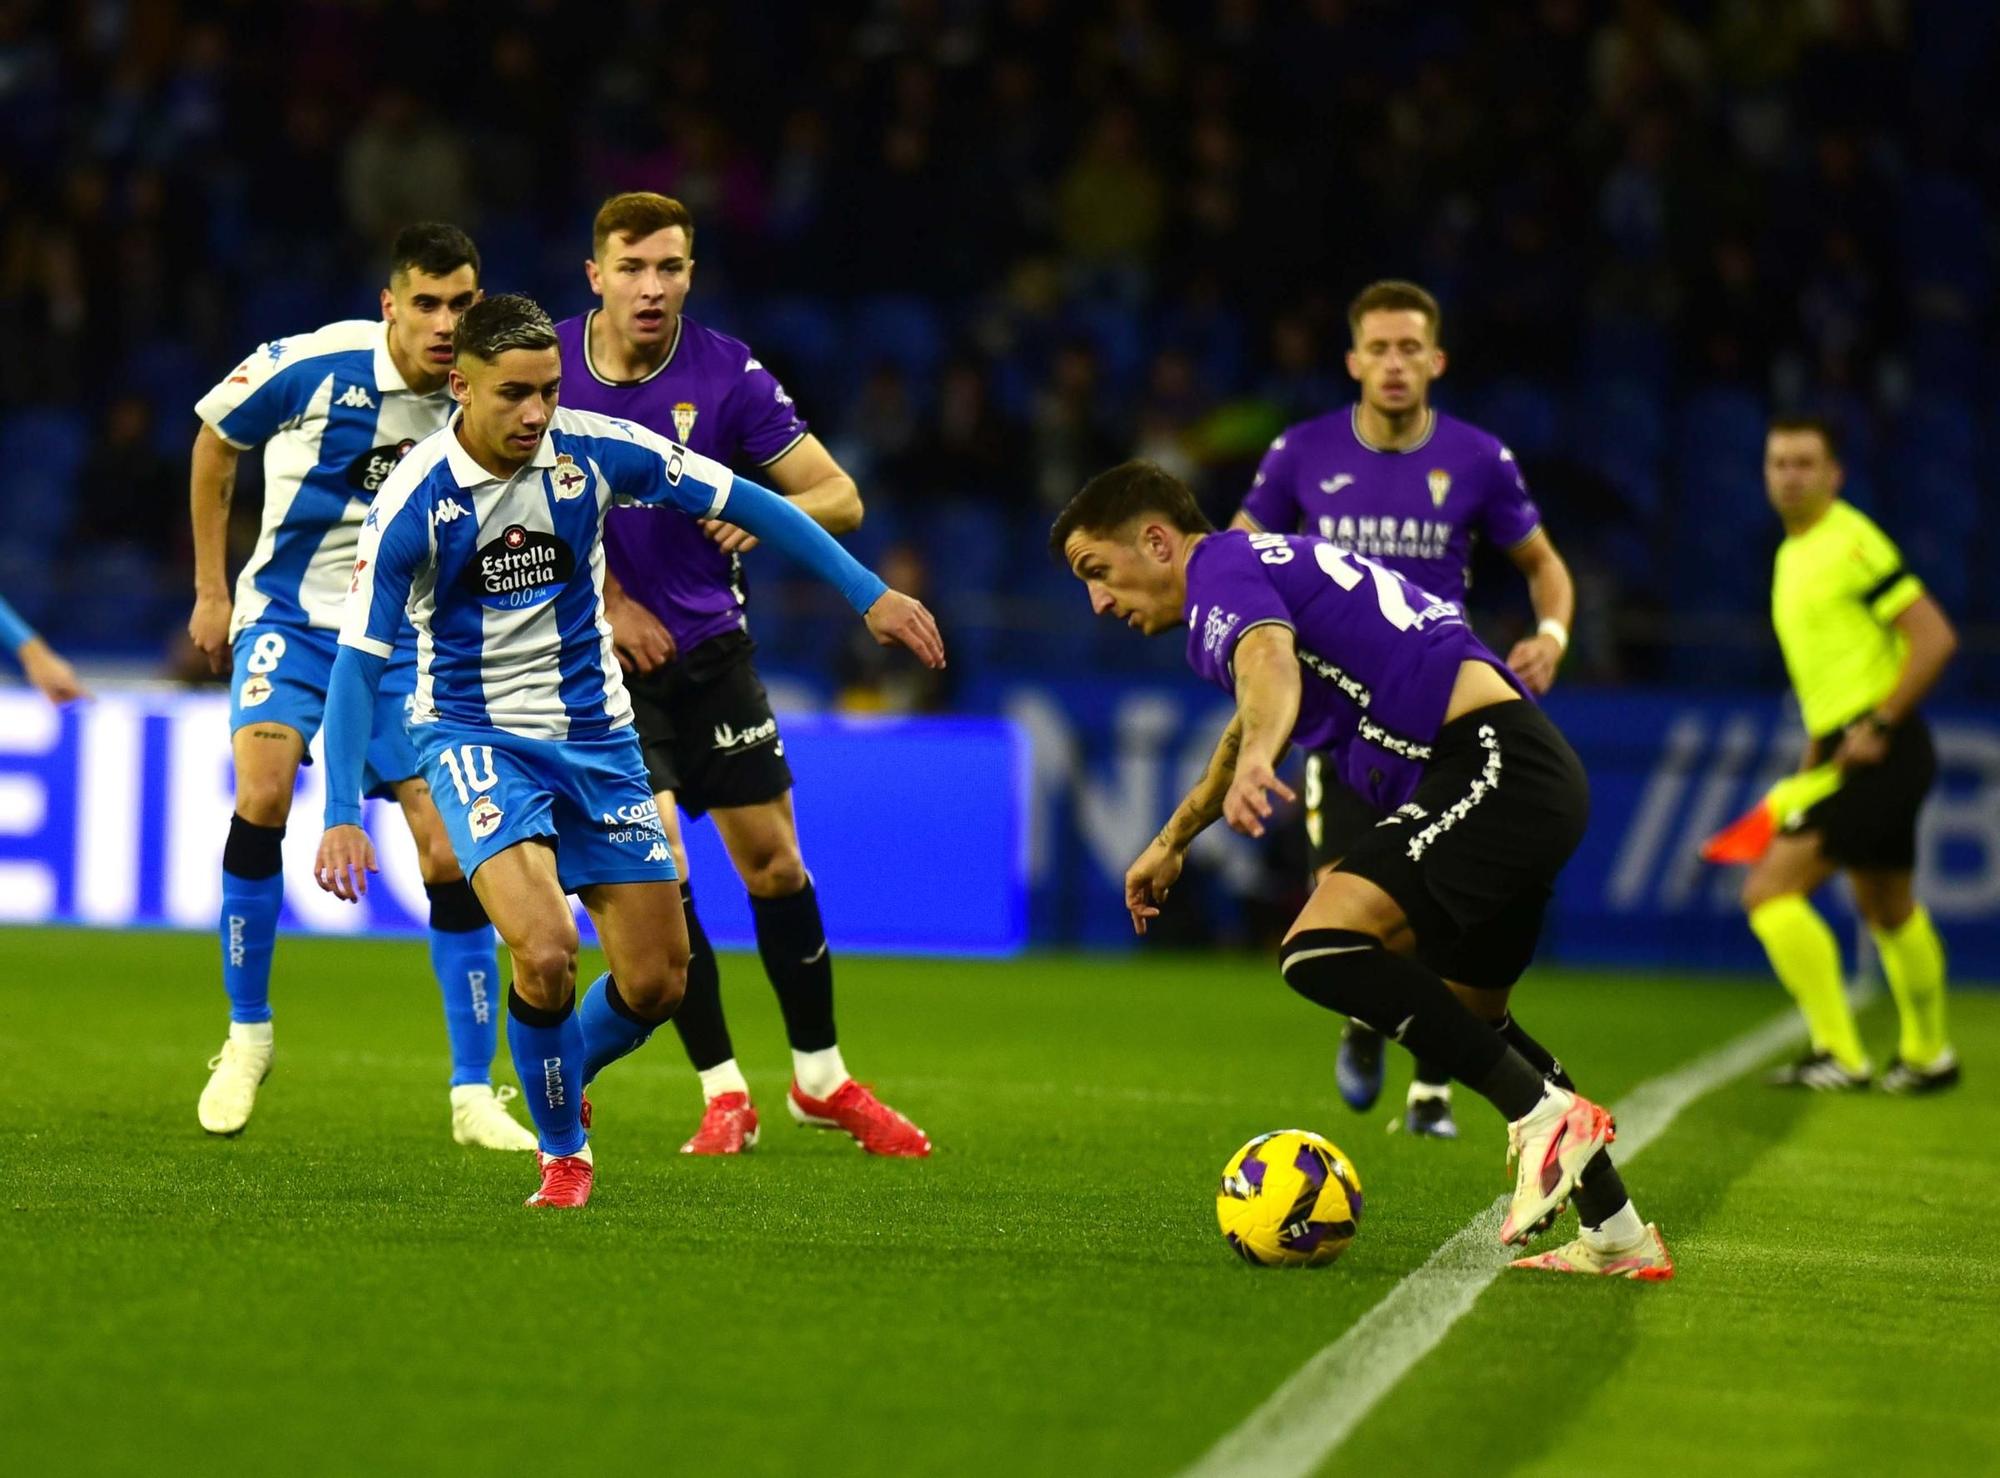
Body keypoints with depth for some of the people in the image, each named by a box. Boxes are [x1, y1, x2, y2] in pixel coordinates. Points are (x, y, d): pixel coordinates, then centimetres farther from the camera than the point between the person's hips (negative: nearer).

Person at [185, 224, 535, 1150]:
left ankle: (474, 1094, 3)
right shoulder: (312, 367, -15)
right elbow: (216, 437, 4)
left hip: (407, 635, 2)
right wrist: (210, 589, 6)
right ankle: (246, 1033, -5)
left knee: (451, 852, -7)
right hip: (291, 614, -2)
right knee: (262, 793, -25)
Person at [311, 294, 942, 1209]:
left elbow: (742, 502, 0)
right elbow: (358, 662, -14)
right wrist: (341, 816, -20)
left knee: (656, 982, 2)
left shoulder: (592, 450, -11)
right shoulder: (414, 501, -18)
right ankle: (563, 1152, 0)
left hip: (594, 735, 4)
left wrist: (868, 593, -1)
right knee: (545, 951, -25)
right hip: (475, 737, -4)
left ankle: (562, 1077, 35)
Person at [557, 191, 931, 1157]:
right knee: (656, 864, -12)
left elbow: (840, 498, -6)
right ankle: (722, 1092, 0)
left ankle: (820, 1077, 20)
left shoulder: (727, 373, -9)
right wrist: (610, 603, -6)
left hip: (713, 650, 1)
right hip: (605, 654, -1)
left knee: (772, 860, 3)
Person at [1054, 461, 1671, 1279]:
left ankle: (1545, 1114, -20)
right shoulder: (1268, 562, 27)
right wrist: (1173, 838, 57)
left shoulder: (1222, 568, -5)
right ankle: (1618, 1235, 27)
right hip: (1534, 780, 11)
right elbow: (1256, 721, 46)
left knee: (1320, 951, -23)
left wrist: (1256, 761, -51)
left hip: (1490, 767, -11)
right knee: (1466, 1020, 23)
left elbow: (1270, 664, -30)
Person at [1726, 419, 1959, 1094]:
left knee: (1770, 889, -15)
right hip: (1846, 754, 10)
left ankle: (1838, 1055, -11)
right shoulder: (1793, 553, 15)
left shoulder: (1852, 543, -13)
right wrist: (1815, 757, 19)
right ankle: (1928, 1054, 38)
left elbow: (1935, 637, -18)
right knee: (1888, 910, 22)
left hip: (1879, 752, -10)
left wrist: (1877, 727, -20)